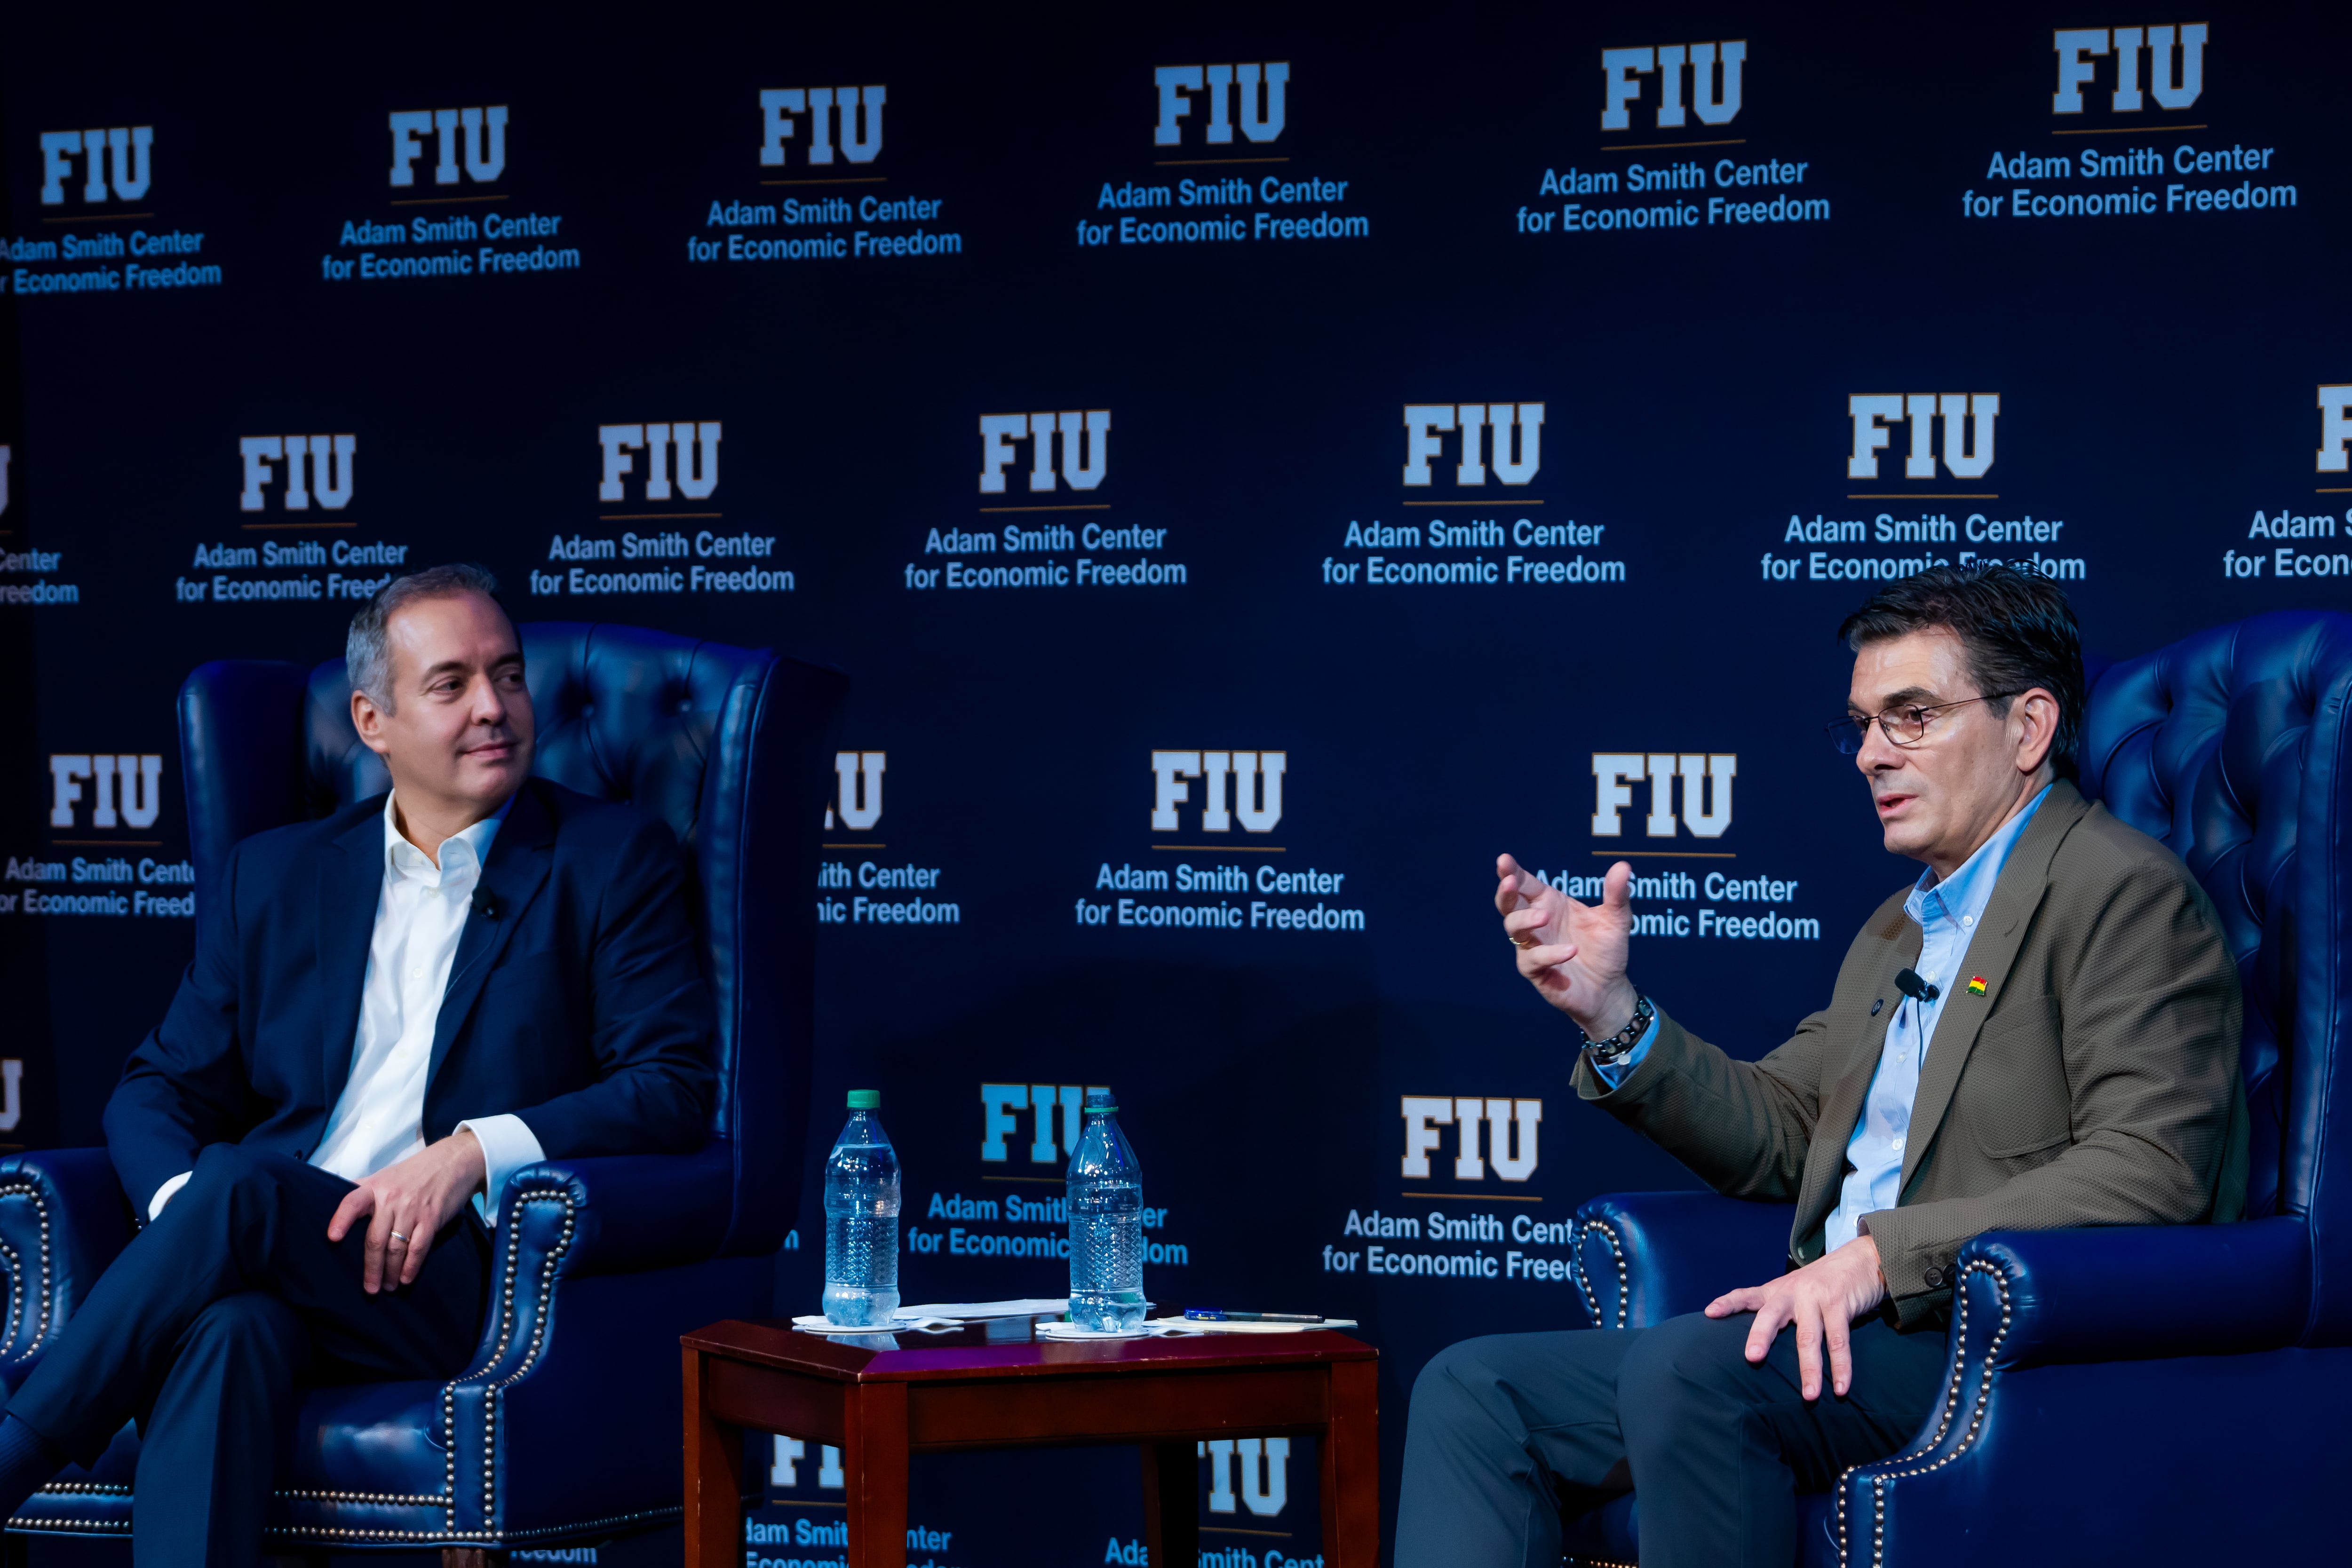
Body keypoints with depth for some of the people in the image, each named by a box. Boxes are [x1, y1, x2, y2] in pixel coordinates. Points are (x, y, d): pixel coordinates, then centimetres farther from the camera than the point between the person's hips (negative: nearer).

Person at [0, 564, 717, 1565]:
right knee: (230, 1328, -36)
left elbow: (676, 1088, 1)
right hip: (262, 1262, 3)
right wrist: (183, 1207, -6)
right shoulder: (275, 876, 22)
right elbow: (160, 1089, 19)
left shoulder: (611, 862, 11)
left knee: (240, 1190, -32)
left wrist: (474, 1153, -15)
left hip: (470, 1281, -2)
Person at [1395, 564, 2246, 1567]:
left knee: (1683, 1369, -33)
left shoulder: (2124, 891, -5)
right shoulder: (1901, 926, 25)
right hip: (1846, 1334, 9)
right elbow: (1779, 1134, 25)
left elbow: (2149, 1174, -18)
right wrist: (1611, 1012, 9)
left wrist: (1882, 1254, -24)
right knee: (1475, 1392, -3)